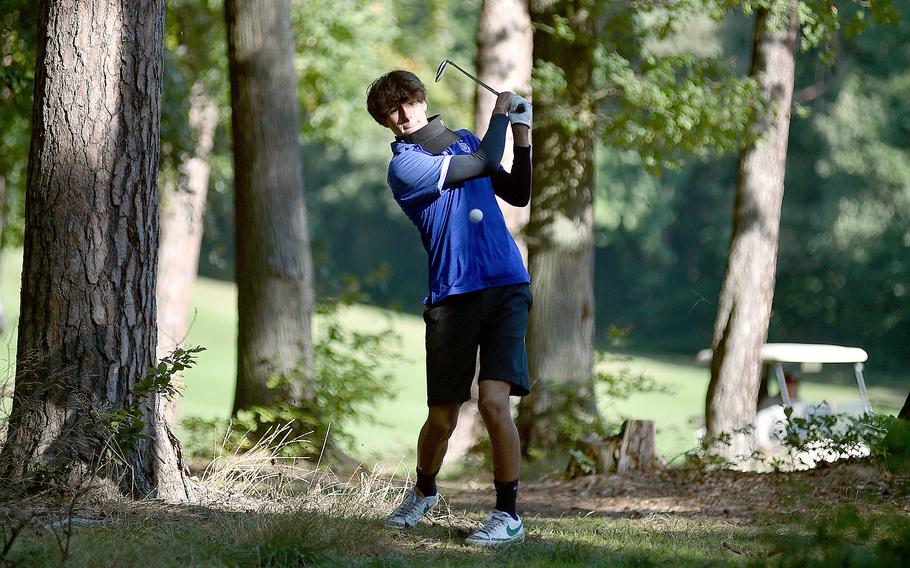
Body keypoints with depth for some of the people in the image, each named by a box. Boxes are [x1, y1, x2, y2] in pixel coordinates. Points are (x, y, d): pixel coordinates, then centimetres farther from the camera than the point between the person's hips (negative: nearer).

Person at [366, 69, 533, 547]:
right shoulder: (404, 165, -4)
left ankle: (509, 514, -4)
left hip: (506, 288, 2)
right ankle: (423, 492, 34)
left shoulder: (464, 139, 16)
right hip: (451, 297, -2)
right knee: (442, 418, 3)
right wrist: (500, 112, 5)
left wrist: (522, 141, 10)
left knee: (493, 401, -15)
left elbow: (517, 195, 22)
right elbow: (484, 164, -10)